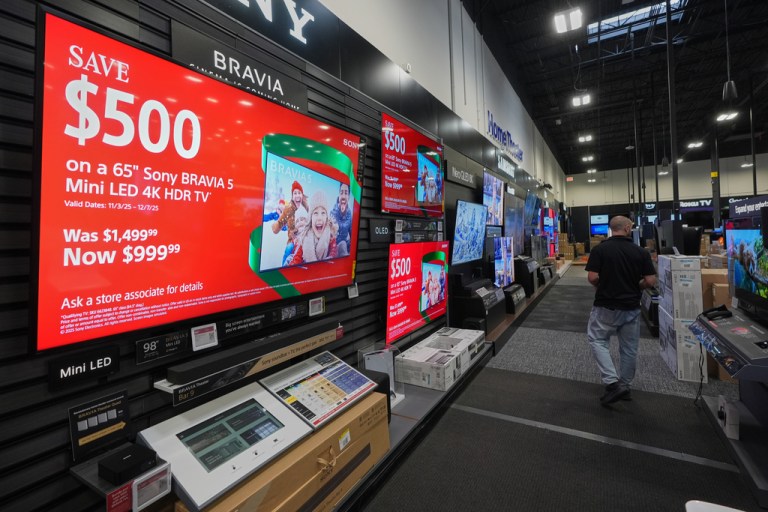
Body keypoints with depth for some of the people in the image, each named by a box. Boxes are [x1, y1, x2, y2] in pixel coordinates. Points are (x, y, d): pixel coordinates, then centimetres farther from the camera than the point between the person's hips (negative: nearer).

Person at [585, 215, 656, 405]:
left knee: (597, 340, 11)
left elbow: (592, 277, -15)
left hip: (605, 306, -3)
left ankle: (613, 383, -1)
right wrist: (635, 286, 14)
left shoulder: (600, 249, -10)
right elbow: (651, 281, -6)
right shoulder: (641, 252, -4)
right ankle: (625, 385, 29)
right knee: (629, 348, 16)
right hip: (631, 307, 3)